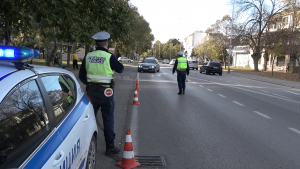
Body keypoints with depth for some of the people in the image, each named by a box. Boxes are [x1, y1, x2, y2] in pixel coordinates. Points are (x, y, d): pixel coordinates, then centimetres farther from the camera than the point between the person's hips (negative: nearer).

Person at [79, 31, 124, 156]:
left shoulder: (88, 56, 0)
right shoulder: (109, 57, -13)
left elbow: (81, 75, 6)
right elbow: (121, 69, 1)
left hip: (91, 91, 4)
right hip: (106, 92, -4)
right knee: (108, 120, 7)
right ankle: (110, 147, 14)